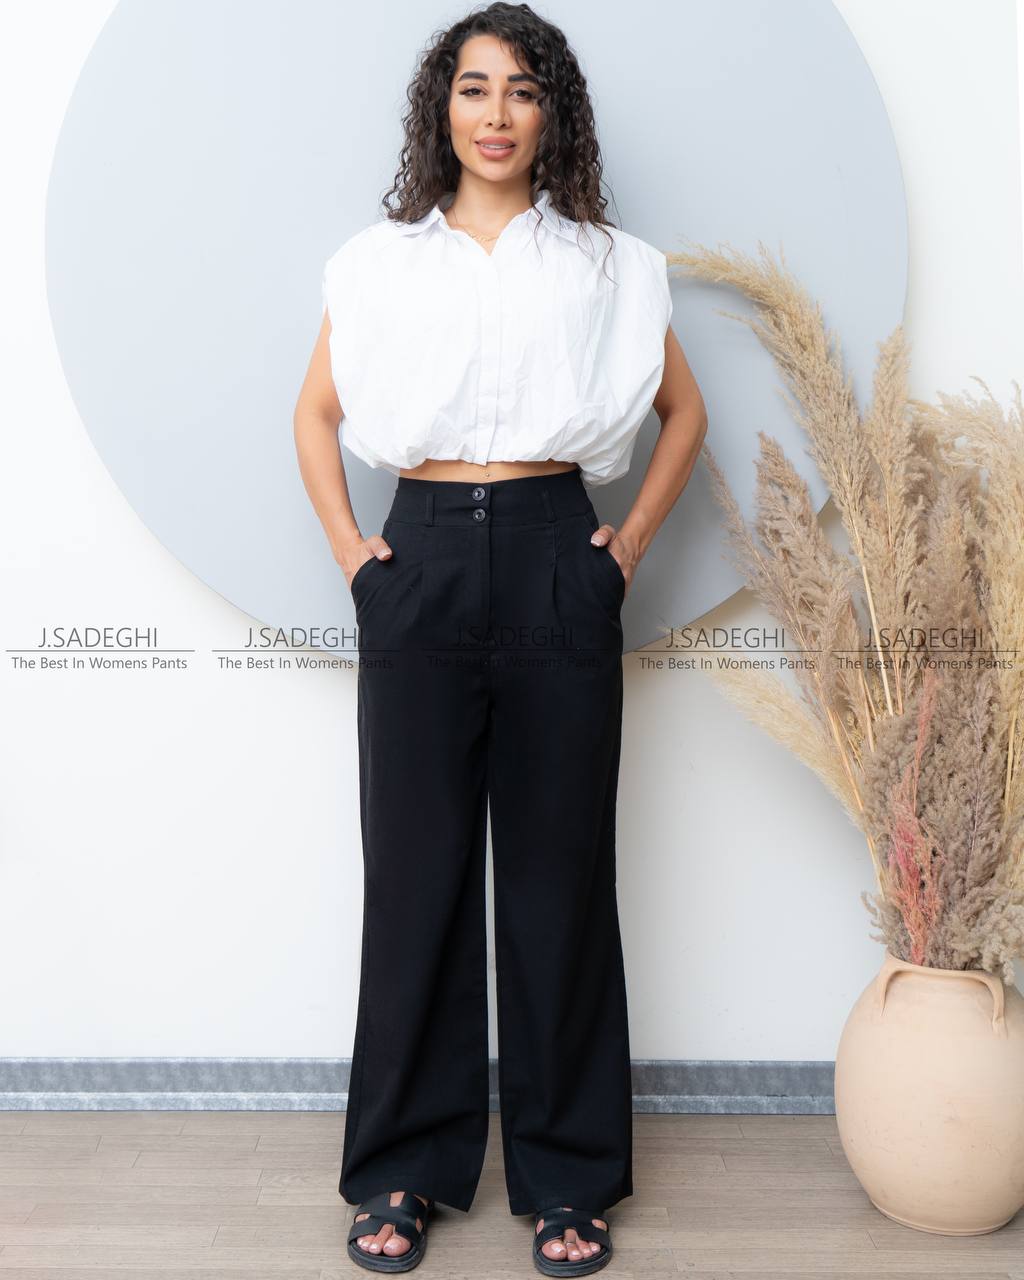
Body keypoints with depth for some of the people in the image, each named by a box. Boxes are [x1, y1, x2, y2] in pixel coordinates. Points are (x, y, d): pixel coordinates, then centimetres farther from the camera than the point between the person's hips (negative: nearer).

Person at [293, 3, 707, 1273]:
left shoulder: (608, 266, 10)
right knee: (415, 866, 4)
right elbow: (316, 413, 16)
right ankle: (404, 1166, 19)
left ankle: (568, 1173, 18)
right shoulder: (379, 262, 10)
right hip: (422, 562, 1)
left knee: (558, 868, 3)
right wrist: (347, 547, 5)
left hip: (556, 567, 0)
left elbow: (684, 410, 15)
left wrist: (632, 543, 5)